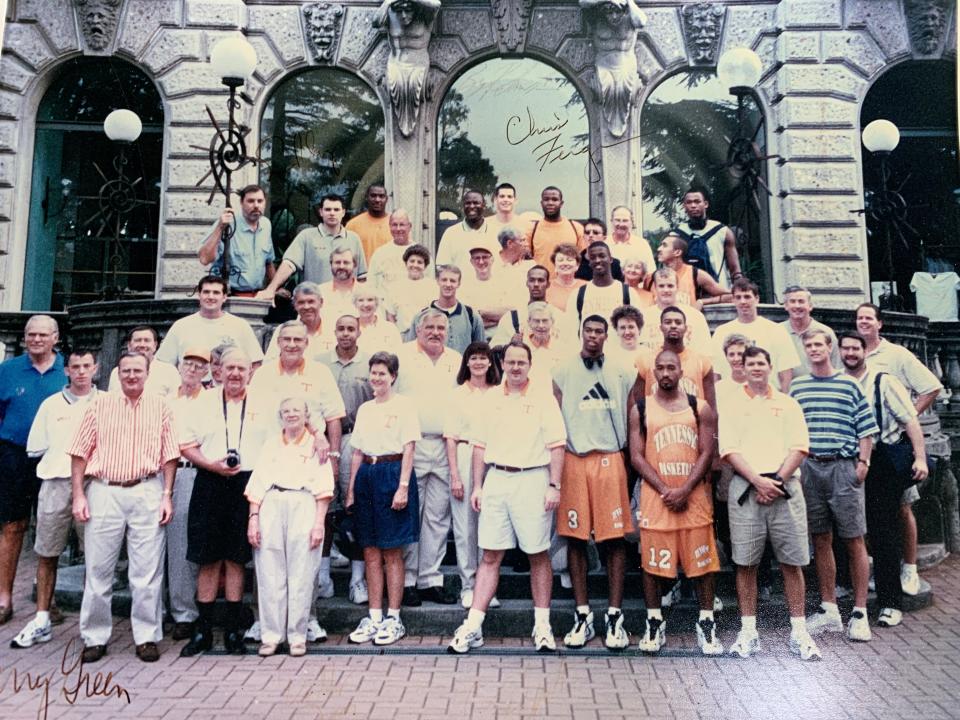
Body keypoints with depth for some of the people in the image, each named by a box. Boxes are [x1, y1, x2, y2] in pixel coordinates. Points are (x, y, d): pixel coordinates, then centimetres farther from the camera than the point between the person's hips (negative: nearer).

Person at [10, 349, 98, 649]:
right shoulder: (51, 404, 11)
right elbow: (36, 447, 13)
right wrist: (61, 461, 4)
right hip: (55, 484, 2)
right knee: (46, 554, 7)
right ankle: (41, 621, 17)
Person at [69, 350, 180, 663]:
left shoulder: (160, 407, 6)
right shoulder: (100, 404, 7)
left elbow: (169, 455, 4)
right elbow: (80, 452, 5)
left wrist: (167, 496, -2)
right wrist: (78, 495, -1)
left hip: (147, 492, -1)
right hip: (104, 491, 1)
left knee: (147, 570, 2)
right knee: (97, 569, 7)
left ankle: (147, 637, 13)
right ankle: (95, 638, 20)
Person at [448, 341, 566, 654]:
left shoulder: (543, 400, 1)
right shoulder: (490, 400, 11)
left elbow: (557, 445, -2)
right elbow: (480, 445, 13)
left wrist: (554, 486, -10)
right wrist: (477, 486, 9)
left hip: (532, 479, -3)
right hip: (496, 479, 3)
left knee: (538, 555, 5)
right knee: (490, 555, 4)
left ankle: (542, 625, 17)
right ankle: (473, 625, 8)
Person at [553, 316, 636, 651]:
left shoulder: (623, 372, 10)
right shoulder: (563, 371, 7)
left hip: (611, 460, 0)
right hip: (573, 460, 0)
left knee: (615, 538, 0)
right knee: (575, 538, 3)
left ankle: (614, 617, 11)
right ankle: (582, 616, 14)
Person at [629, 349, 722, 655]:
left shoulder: (700, 408, 6)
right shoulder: (640, 409, 5)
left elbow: (706, 453, 0)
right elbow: (636, 456, 0)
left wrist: (685, 490, -12)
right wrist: (664, 490, -10)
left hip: (694, 494, 0)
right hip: (655, 495, 0)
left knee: (702, 560, 4)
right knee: (651, 561, 4)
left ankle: (706, 623, 18)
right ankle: (654, 623, 18)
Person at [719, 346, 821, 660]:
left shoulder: (787, 404, 13)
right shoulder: (732, 405, 10)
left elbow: (799, 448, 4)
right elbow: (730, 450, 0)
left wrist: (778, 480, -9)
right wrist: (758, 481, -11)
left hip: (784, 487, 1)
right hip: (745, 487, -1)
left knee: (792, 561, 3)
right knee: (745, 562, 2)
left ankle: (799, 631, 12)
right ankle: (748, 631, 11)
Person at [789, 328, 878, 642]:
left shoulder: (849, 385, 3)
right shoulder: (796, 387, 9)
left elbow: (866, 428, 2)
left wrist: (863, 462, -6)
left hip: (844, 467, -2)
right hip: (809, 468, 2)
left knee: (854, 541, 0)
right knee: (821, 541, 9)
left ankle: (859, 613, 10)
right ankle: (829, 610, 18)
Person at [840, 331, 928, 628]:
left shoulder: (883, 381, -4)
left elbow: (910, 419, -8)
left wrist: (920, 457, -15)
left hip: (885, 461, -3)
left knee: (883, 530, -1)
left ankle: (891, 603, 8)